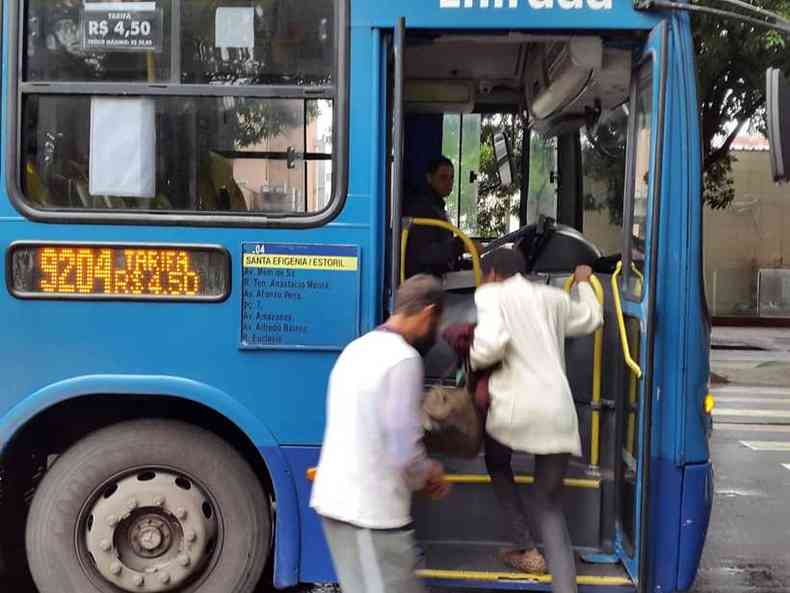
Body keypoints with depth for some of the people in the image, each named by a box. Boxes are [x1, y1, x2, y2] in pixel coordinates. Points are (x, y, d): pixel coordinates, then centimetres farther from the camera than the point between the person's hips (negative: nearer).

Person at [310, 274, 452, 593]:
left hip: (336, 496, 9)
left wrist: (422, 472, 17)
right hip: (370, 506, -9)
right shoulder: (403, 358, -15)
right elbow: (404, 449, -17)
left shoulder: (357, 349, 12)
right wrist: (429, 476, 3)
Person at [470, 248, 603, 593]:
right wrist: (584, 283, 52)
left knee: (498, 465, 30)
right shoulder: (552, 297, 20)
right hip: (557, 412, 4)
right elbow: (591, 319, 37)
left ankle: (527, 552, 28)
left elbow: (492, 342, -15)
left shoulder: (491, 294, 3)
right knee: (549, 503, 15)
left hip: (516, 407, -4)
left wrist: (472, 360, 5)